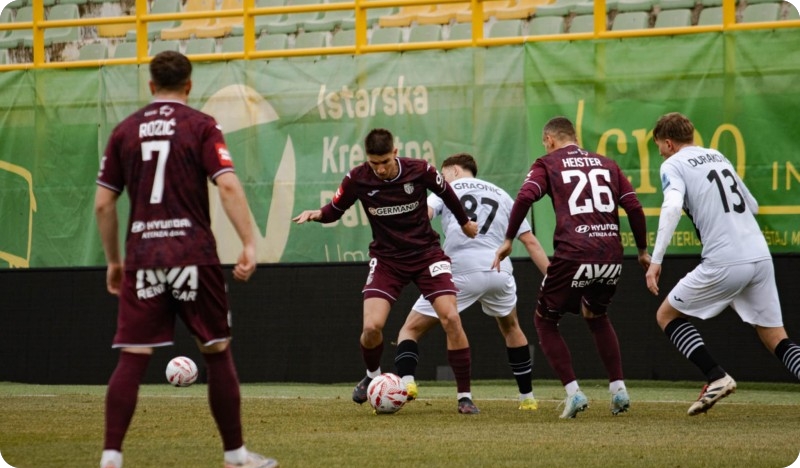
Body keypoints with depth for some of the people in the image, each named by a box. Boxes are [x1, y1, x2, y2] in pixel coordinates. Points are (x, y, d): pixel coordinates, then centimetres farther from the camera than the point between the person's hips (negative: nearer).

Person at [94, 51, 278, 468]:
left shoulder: (125, 131, 10)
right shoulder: (201, 126, 1)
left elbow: (102, 204, 9)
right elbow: (228, 186, -11)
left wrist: (113, 261, 18)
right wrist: (249, 244, -13)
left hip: (142, 258, 2)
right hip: (193, 256, -2)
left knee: (132, 359, 1)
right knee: (217, 353, 7)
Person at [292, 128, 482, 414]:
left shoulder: (419, 171, -15)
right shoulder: (357, 179, -13)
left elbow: (446, 192, 6)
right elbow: (335, 210, 2)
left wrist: (465, 223, 21)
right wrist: (316, 214, -21)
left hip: (426, 253, 0)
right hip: (386, 259, 0)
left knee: (451, 318, -16)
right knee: (371, 327, -17)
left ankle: (464, 396, -3)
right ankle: (372, 376, 18)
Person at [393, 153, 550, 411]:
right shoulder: (501, 195, 25)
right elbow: (530, 241, 20)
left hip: (460, 271, -4)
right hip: (499, 271, 4)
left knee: (411, 329, 6)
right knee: (510, 328, 31)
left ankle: (406, 380, -20)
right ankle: (527, 397, 30)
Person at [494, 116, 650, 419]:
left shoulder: (548, 164, 9)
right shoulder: (606, 164, 20)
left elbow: (525, 197, -9)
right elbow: (634, 207, 13)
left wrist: (508, 240, -3)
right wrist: (642, 251, 22)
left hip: (573, 256, -5)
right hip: (612, 257, 5)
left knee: (545, 322, 15)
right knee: (597, 317, 30)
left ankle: (573, 392, 2)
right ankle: (618, 388, 18)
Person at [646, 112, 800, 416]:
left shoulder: (673, 165, 2)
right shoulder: (718, 157, 22)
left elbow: (672, 207, -17)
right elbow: (752, 206, 27)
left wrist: (656, 260, -19)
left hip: (724, 264, -6)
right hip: (761, 255, 6)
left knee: (667, 315, 12)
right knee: (775, 339, 10)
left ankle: (716, 377, -3)